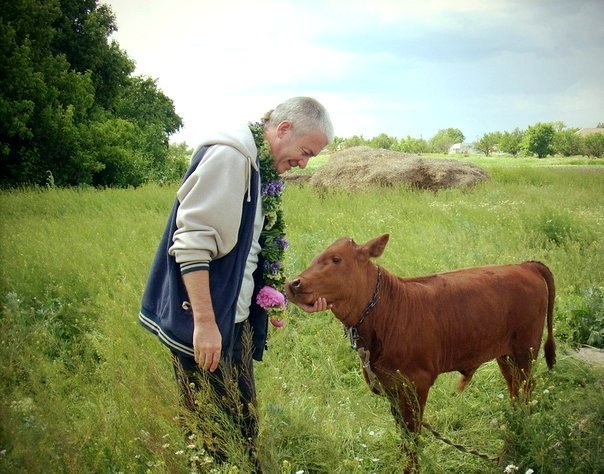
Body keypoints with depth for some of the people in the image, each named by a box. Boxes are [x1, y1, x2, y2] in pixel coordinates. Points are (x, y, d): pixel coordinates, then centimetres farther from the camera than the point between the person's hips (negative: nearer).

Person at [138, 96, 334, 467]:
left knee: (244, 426, 15)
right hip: (204, 324, -9)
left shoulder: (261, 168, 13)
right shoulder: (228, 156, -16)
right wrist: (205, 322, -26)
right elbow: (192, 242, -24)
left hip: (236, 320, 9)